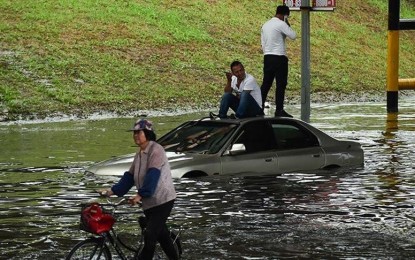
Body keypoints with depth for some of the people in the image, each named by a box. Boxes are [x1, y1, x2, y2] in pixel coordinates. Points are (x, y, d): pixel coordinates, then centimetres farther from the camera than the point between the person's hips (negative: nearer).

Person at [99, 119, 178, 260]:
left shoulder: (156, 150, -16)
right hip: (149, 201, 9)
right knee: (160, 233, 16)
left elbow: (152, 175, -25)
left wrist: (140, 195, -32)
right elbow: (130, 176, 10)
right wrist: (113, 191, 1)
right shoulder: (139, 154, 11)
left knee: (150, 236, -12)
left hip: (162, 199, -9)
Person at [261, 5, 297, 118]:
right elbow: (293, 36, -12)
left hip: (267, 57, 7)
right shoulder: (281, 24, -10)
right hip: (279, 57, -7)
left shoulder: (265, 25, 14)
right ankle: (279, 110, -4)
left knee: (266, 83, 10)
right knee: (281, 84, -3)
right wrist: (288, 25, -1)